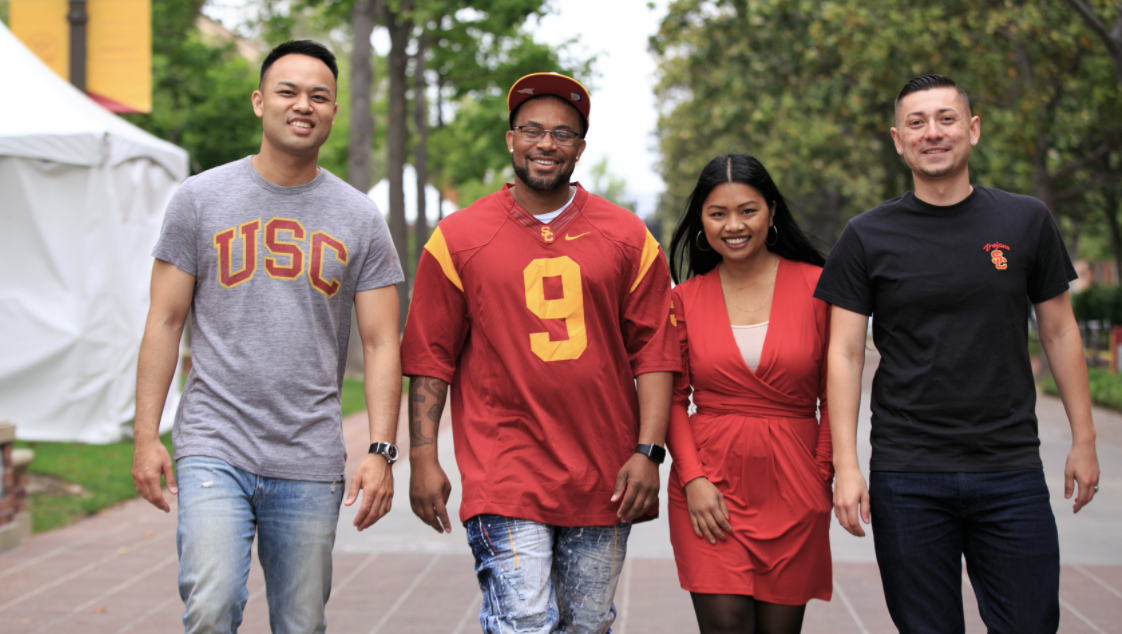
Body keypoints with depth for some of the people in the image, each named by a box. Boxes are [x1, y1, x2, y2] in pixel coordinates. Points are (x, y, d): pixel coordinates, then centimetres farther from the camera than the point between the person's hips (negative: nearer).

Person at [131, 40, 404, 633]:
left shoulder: (360, 219, 6)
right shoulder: (200, 199, 4)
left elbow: (380, 345, 4)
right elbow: (164, 322, 5)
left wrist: (382, 451, -6)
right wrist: (146, 436, -3)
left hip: (310, 462, 2)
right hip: (214, 448, -1)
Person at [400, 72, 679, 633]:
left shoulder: (627, 238, 7)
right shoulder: (458, 238, 3)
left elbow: (653, 353, 5)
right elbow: (430, 358, 4)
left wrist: (648, 451, -3)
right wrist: (423, 457, -2)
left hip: (604, 477, 2)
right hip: (503, 476, -2)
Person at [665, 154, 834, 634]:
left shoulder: (815, 286, 1)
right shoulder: (686, 297, 5)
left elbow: (833, 396, 4)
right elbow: (673, 399, 6)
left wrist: (822, 475, -4)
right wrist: (693, 479, -6)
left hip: (792, 483, 0)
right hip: (711, 483, 0)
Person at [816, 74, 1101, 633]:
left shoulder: (1026, 222, 5)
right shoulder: (867, 238, 1)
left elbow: (1058, 330, 10)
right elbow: (844, 353, 0)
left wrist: (1084, 439, 7)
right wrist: (845, 465, -8)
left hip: (1012, 470, 1)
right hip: (906, 476, -1)